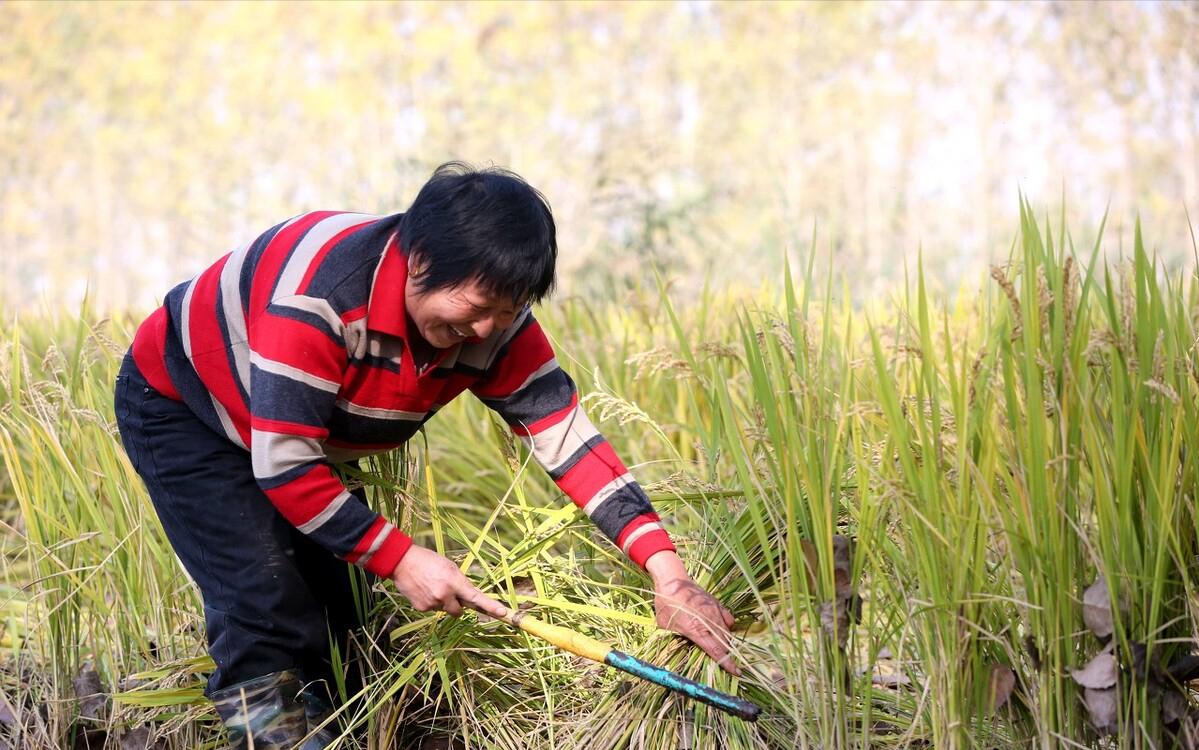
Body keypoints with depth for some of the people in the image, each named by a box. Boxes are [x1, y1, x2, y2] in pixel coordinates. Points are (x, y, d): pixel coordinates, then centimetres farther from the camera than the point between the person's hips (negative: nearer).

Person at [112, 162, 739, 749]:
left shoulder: (493, 322, -21)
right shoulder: (318, 294, -41)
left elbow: (565, 434, -21)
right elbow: (284, 466, -37)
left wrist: (665, 569, -30)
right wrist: (400, 559, -32)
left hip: (305, 432, 7)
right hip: (177, 406, -6)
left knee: (330, 615, 6)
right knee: (267, 613, -18)